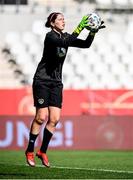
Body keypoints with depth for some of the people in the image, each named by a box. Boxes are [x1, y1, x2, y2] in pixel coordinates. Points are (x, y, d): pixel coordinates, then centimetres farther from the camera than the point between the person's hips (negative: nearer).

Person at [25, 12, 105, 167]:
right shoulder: (50, 36, -13)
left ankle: (43, 151, 10)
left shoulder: (65, 36, 9)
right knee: (41, 117, -9)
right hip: (42, 80, -7)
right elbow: (65, 43, -33)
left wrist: (93, 31, -15)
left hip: (56, 82, 7)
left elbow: (86, 44, 1)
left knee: (54, 119, -1)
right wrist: (80, 28, -35)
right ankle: (30, 151, 4)